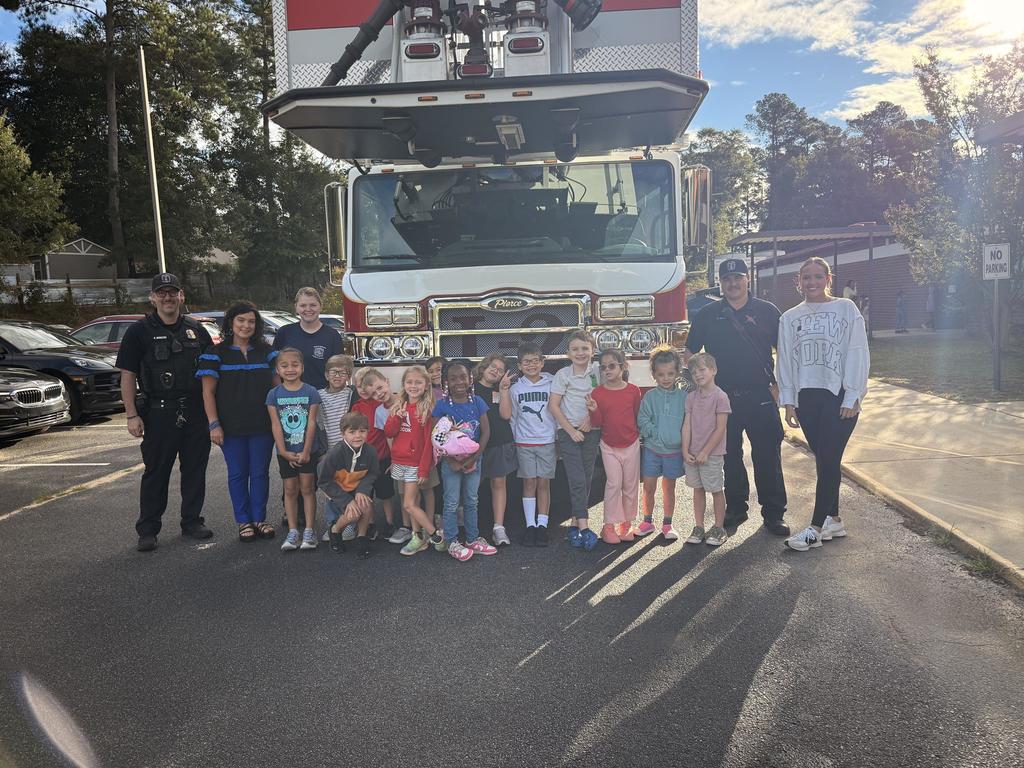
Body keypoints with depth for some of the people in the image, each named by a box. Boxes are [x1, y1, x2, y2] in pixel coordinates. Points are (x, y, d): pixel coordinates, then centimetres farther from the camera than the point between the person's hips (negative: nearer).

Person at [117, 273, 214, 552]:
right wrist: (132, 415, -10)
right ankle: (147, 530, 13)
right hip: (159, 413, -3)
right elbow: (127, 375, -3)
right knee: (156, 472, 3)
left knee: (195, 469, 9)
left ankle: (192, 521, 22)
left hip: (196, 412, 3)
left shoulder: (195, 330, 10)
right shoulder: (139, 331, 0)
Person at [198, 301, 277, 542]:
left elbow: (276, 386, 10)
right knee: (237, 474, 6)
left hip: (262, 426, 2)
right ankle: (244, 521, 17)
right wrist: (214, 424, -8)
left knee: (260, 473, 7)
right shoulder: (216, 353, 1)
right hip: (232, 427, -1)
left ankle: (259, 518, 19)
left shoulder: (266, 352, 7)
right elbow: (208, 392, -1)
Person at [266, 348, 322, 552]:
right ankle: (292, 531, 15)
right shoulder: (274, 394, -2)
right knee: (290, 490, 9)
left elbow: (311, 423, -7)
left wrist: (306, 451, -12)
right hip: (286, 452, 2)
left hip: (307, 451, -1)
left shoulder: (310, 392, -5)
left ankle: (309, 531, 11)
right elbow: (276, 425, -5)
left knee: (307, 489, 4)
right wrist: (284, 452, -11)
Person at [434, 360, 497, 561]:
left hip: (474, 459, 3)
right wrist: (451, 460, -16)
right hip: (451, 461, -3)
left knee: (471, 501, 14)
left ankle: (473, 539, 25)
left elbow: (486, 432, -5)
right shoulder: (442, 405, -9)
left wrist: (474, 457, -13)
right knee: (452, 503, 4)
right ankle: (452, 542, 15)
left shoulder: (477, 402, -3)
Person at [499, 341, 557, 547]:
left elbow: (559, 412, 6)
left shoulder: (551, 384, 3)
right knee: (529, 484, 4)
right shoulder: (515, 387, 3)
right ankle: (530, 525, 9)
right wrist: (503, 390, -13)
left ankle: (542, 525, 9)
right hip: (524, 442, 0)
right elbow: (506, 414, -4)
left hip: (548, 441, 0)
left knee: (544, 484, 3)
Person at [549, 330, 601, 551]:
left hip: (591, 431, 4)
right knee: (577, 480, -9)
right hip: (568, 432, -3)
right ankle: (584, 527, -10)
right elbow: (553, 405, -6)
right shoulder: (563, 374, -5)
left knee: (586, 479, 6)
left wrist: (591, 417, -8)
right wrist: (571, 430, -10)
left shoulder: (597, 370, 3)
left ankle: (575, 524, 15)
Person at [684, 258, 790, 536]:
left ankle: (773, 514, 11)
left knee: (768, 456, 1)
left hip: (761, 397, -1)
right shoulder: (707, 315, 7)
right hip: (723, 399, 1)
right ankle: (736, 508, 24)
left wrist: (778, 384, -2)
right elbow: (690, 353, 10)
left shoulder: (767, 311, 5)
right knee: (730, 457, 10)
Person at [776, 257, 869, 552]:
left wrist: (852, 397, -9)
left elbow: (857, 354, -3)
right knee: (823, 461, 8)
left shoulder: (846, 308, 1)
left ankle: (816, 528, -3)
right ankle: (833, 520, 20)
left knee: (829, 461, -7)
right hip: (806, 397, 4)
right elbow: (785, 361, 10)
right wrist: (788, 402, 4)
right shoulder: (790, 317, 11)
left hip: (839, 395, -4)